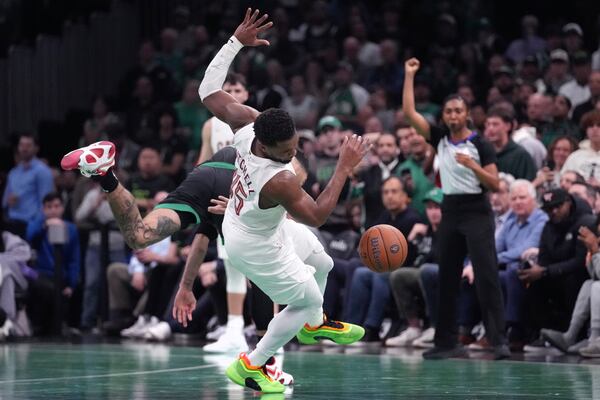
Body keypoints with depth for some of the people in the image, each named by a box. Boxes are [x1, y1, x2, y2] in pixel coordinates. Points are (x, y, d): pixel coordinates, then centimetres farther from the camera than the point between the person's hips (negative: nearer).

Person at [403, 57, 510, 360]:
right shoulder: (440, 139, 8)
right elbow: (409, 113, 4)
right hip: (450, 212, 5)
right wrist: (409, 75, 3)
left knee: (486, 276, -12)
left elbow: (494, 184, -6)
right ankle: (447, 342, 13)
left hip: (477, 212, -5)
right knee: (447, 279, 7)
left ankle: (498, 339, -14)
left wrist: (473, 166, -22)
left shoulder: (480, 144, -4)